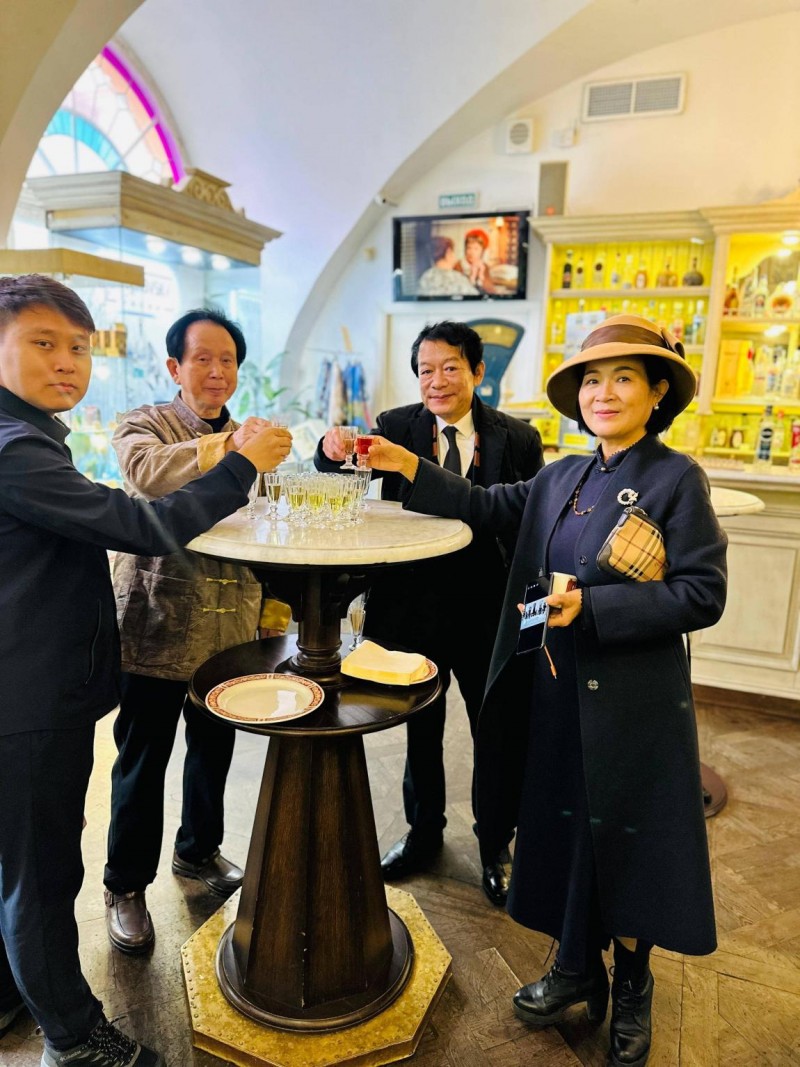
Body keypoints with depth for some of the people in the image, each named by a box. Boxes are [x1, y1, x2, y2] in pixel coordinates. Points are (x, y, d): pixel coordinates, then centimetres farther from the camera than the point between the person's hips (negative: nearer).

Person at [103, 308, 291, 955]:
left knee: (215, 748, 19)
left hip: (232, 627, 5)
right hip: (159, 627, -4)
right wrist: (228, 448, -42)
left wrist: (275, 608, 6)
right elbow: (148, 472, -29)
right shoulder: (145, 425, -4)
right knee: (143, 761, 9)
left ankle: (199, 851, 43)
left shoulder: (250, 436, 10)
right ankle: (126, 888, 30)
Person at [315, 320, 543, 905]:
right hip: (413, 605, 2)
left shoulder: (518, 439, -6)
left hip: (487, 610, -1)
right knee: (421, 727, 19)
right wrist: (334, 449, -36)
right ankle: (424, 831, 44)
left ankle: (497, 846, 40)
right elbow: (337, 477, -13)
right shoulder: (396, 426, -3)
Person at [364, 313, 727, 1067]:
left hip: (632, 707, -5)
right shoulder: (563, 478, 6)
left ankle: (631, 990, 41)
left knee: (626, 843, 13)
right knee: (564, 831, 19)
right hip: (556, 698, 5)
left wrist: (590, 605, -22)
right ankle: (575, 968, 44)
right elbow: (484, 508, 7)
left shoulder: (676, 479, -11)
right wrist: (408, 467, -3)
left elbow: (703, 594, -15)